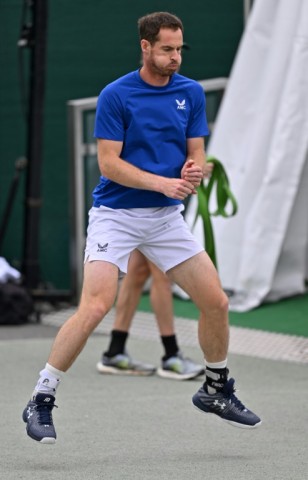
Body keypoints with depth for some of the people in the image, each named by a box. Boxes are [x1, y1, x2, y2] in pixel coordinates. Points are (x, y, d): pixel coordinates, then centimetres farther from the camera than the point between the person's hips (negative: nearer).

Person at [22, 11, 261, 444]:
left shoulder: (192, 93, 5)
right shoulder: (115, 95, -9)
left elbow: (196, 153, 7)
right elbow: (108, 163, -13)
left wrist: (193, 171, -17)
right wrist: (163, 183, -22)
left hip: (167, 216, 5)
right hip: (115, 214, -5)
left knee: (216, 302, 3)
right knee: (95, 307, -20)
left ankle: (216, 390, 26)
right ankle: (41, 402, -11)